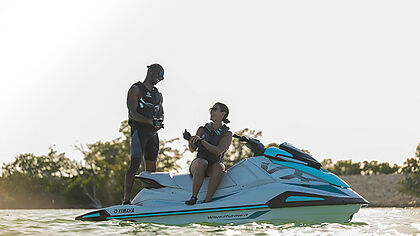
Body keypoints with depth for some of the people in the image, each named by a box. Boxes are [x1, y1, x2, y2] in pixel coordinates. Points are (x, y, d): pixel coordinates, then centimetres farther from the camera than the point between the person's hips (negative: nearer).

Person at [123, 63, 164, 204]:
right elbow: (132, 113, -9)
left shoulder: (158, 95, 22)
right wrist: (150, 121, -21)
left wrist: (159, 120, -4)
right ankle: (126, 200, -16)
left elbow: (161, 113, 21)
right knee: (135, 165, -14)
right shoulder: (136, 90, 0)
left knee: (151, 166, 4)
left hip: (153, 132, 7)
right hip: (139, 130, -7)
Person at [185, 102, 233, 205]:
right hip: (197, 164, 1)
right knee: (202, 162, -35)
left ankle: (207, 201, -41)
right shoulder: (202, 130, 12)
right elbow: (192, 149, 2)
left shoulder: (227, 134, 3)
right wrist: (191, 141, -21)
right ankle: (193, 197, -41)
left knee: (219, 167, -36)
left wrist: (201, 141, -23)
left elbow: (218, 151, -14)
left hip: (213, 166, -1)